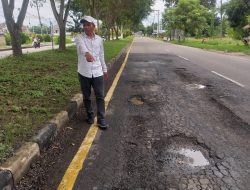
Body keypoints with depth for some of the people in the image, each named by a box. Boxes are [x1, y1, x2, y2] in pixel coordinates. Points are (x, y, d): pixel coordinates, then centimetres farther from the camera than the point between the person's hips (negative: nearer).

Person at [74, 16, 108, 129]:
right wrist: (87, 53, -54)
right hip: (84, 72, -1)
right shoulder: (79, 38, -6)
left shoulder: (99, 39, 5)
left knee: (100, 96, 1)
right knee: (86, 97, 11)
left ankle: (101, 119, 9)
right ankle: (90, 115, 30)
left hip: (97, 72, 2)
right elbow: (82, 46, -31)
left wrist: (105, 70, 16)